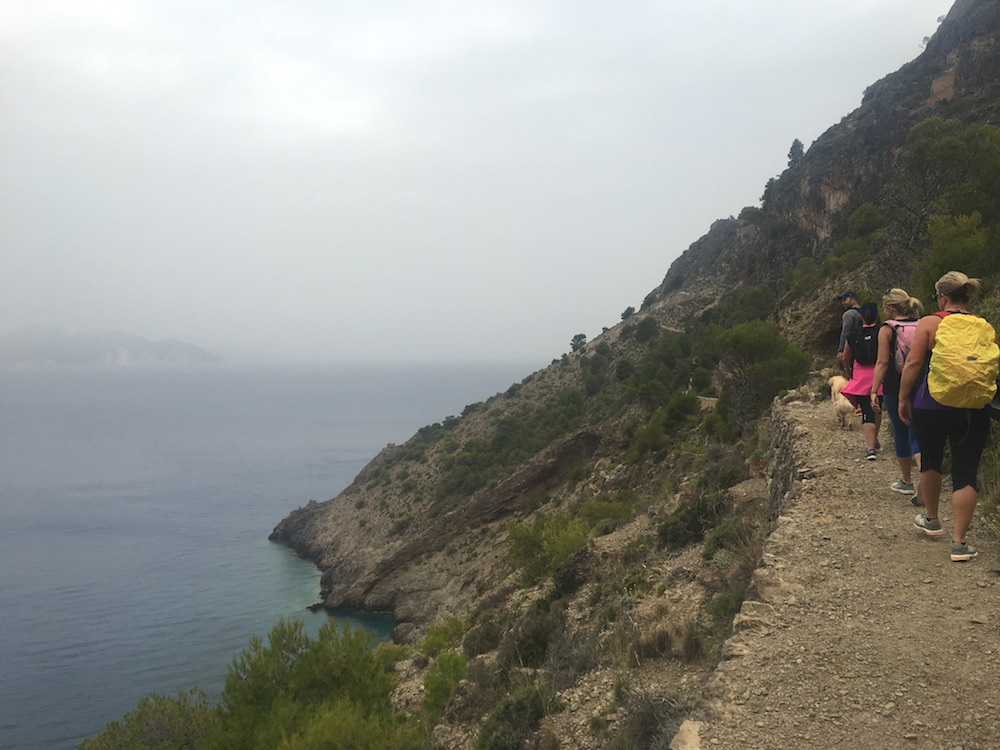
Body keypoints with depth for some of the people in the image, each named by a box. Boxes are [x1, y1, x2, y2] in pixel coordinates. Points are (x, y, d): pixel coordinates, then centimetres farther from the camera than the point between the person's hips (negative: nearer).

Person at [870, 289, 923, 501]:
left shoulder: (887, 329, -8)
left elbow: (882, 363, -13)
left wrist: (874, 390, -10)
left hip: (895, 389, -3)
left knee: (901, 434, 11)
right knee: (916, 436, 5)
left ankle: (907, 482, 24)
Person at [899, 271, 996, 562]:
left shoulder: (929, 323, -6)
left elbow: (913, 363, -10)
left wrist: (903, 399, -1)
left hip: (931, 406, -1)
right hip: (973, 409, 1)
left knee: (930, 461, 21)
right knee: (965, 473, 2)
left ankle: (931, 519, 38)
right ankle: (959, 543, -1)